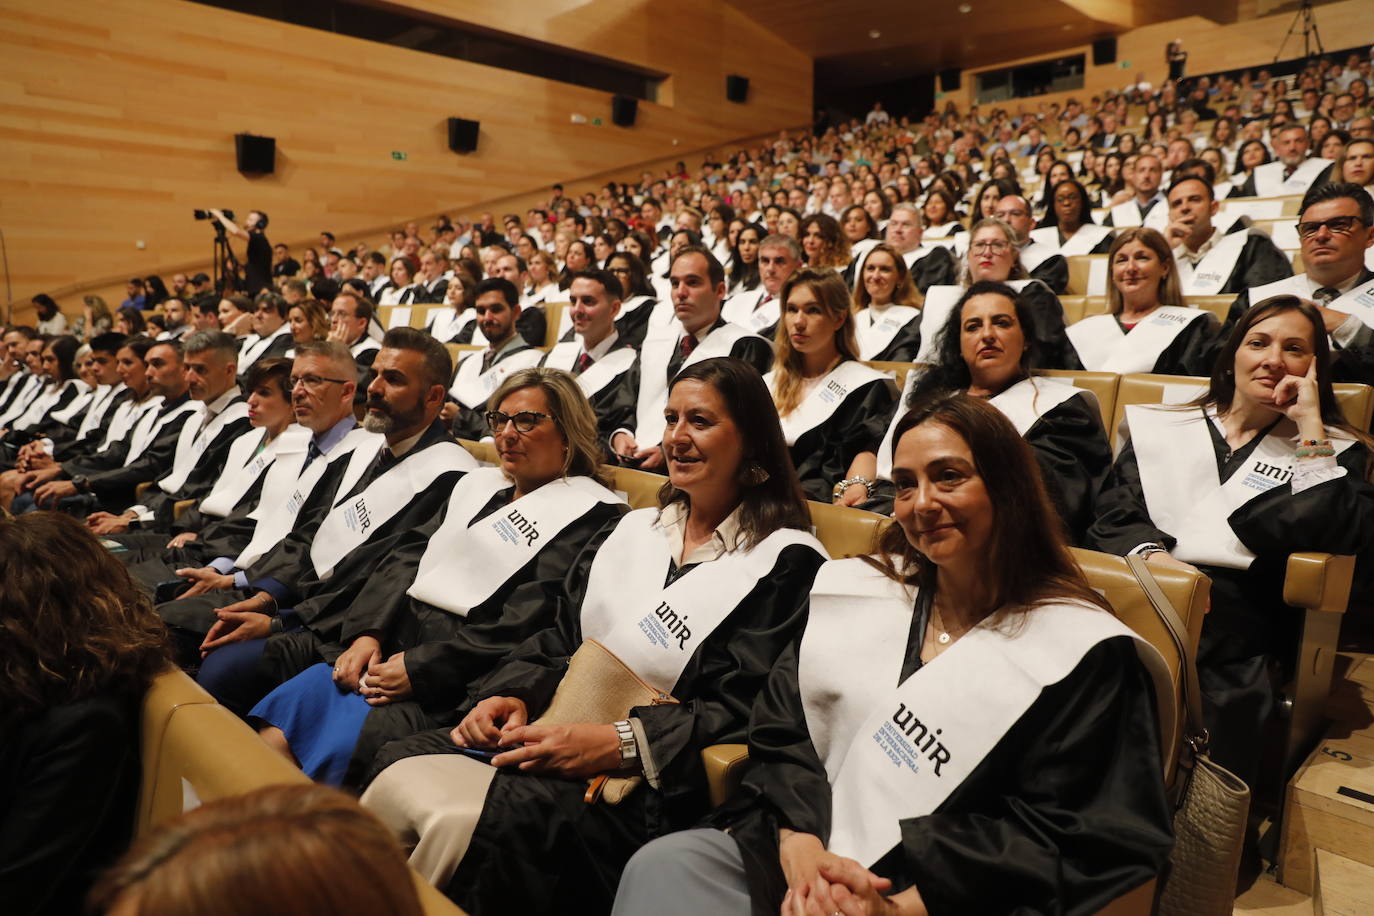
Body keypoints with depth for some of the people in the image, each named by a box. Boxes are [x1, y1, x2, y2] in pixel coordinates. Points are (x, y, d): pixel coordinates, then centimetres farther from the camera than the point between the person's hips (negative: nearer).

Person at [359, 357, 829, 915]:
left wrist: (617, 743, -22)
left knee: (460, 821, -27)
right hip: (551, 731, 6)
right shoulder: (638, 528, 16)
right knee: (397, 766, -17)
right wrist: (512, 694, -2)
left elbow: (742, 709, -12)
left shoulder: (786, 562, -5)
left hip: (649, 784, -6)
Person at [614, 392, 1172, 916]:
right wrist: (800, 848, -14)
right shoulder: (855, 592, 9)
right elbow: (781, 731, 4)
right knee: (662, 865, -21)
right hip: (791, 857, 4)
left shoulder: (1082, 651, -4)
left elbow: (1062, 835, -7)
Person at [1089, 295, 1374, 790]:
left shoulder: (1334, 451, 19)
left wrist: (1312, 432, 0)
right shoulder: (1161, 429, 20)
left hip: (1236, 616, -1)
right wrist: (1152, 555, -12)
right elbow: (1112, 518, 9)